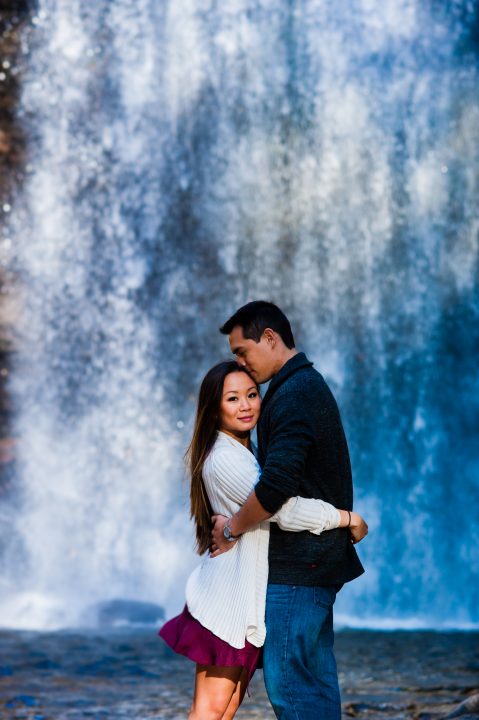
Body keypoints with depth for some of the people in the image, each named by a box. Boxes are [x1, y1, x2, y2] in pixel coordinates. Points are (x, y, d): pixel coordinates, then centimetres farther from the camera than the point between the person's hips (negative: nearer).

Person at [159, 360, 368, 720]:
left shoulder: (245, 453, 16)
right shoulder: (224, 459, -16)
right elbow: (285, 510, -22)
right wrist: (349, 519, -13)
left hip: (249, 595, 10)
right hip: (229, 597, -10)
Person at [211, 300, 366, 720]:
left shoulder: (294, 395, -16)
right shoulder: (310, 386, 17)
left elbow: (276, 486, -26)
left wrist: (232, 527, -11)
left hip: (296, 563, -10)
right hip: (320, 557, 10)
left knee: (286, 678, -8)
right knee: (316, 676, 11)